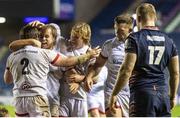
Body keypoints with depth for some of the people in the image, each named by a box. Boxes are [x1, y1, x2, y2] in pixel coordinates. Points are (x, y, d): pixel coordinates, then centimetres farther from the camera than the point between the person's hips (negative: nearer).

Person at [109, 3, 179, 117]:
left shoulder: (134, 39, -6)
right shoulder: (168, 40, 11)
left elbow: (126, 70, -12)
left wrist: (114, 94, -5)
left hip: (142, 92, -5)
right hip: (163, 93, 5)